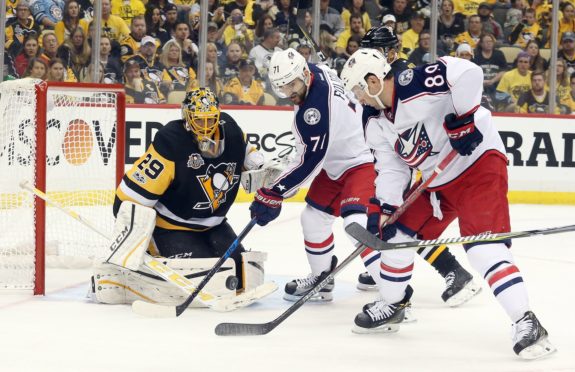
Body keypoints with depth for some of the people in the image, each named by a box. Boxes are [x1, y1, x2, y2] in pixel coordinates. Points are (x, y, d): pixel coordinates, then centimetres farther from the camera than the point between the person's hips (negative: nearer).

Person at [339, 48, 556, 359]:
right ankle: (391, 305, 32)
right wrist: (385, 211, -3)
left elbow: (468, 73, -34)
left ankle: (526, 322, -22)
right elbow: (392, 170, 6)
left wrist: (462, 119, -30)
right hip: (437, 181, 10)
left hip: (479, 162, -10)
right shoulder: (377, 125, 3)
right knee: (398, 234, 12)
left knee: (483, 246, -23)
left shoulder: (414, 85, -25)